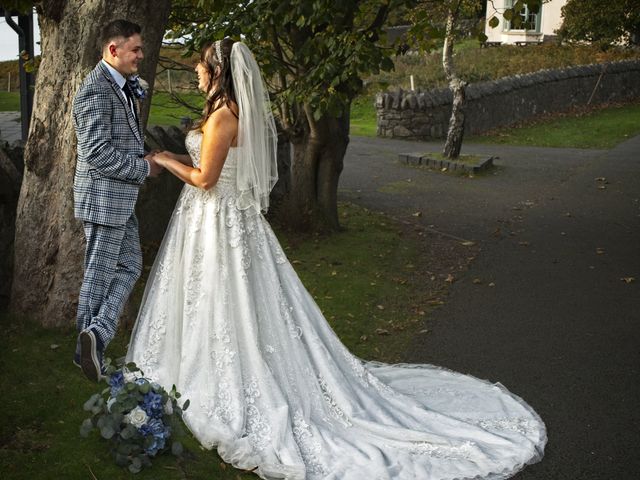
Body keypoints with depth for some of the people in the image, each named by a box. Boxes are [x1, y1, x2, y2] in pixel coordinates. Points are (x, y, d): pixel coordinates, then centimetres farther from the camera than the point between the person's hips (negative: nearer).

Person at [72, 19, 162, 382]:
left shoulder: (121, 86, 11)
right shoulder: (96, 90, -19)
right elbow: (97, 152, -25)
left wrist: (147, 155, 8)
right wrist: (144, 168, -16)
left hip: (122, 199, 9)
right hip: (104, 196, -9)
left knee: (130, 266, 11)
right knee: (101, 274, 0)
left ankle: (98, 333, 10)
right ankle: (89, 348, 10)